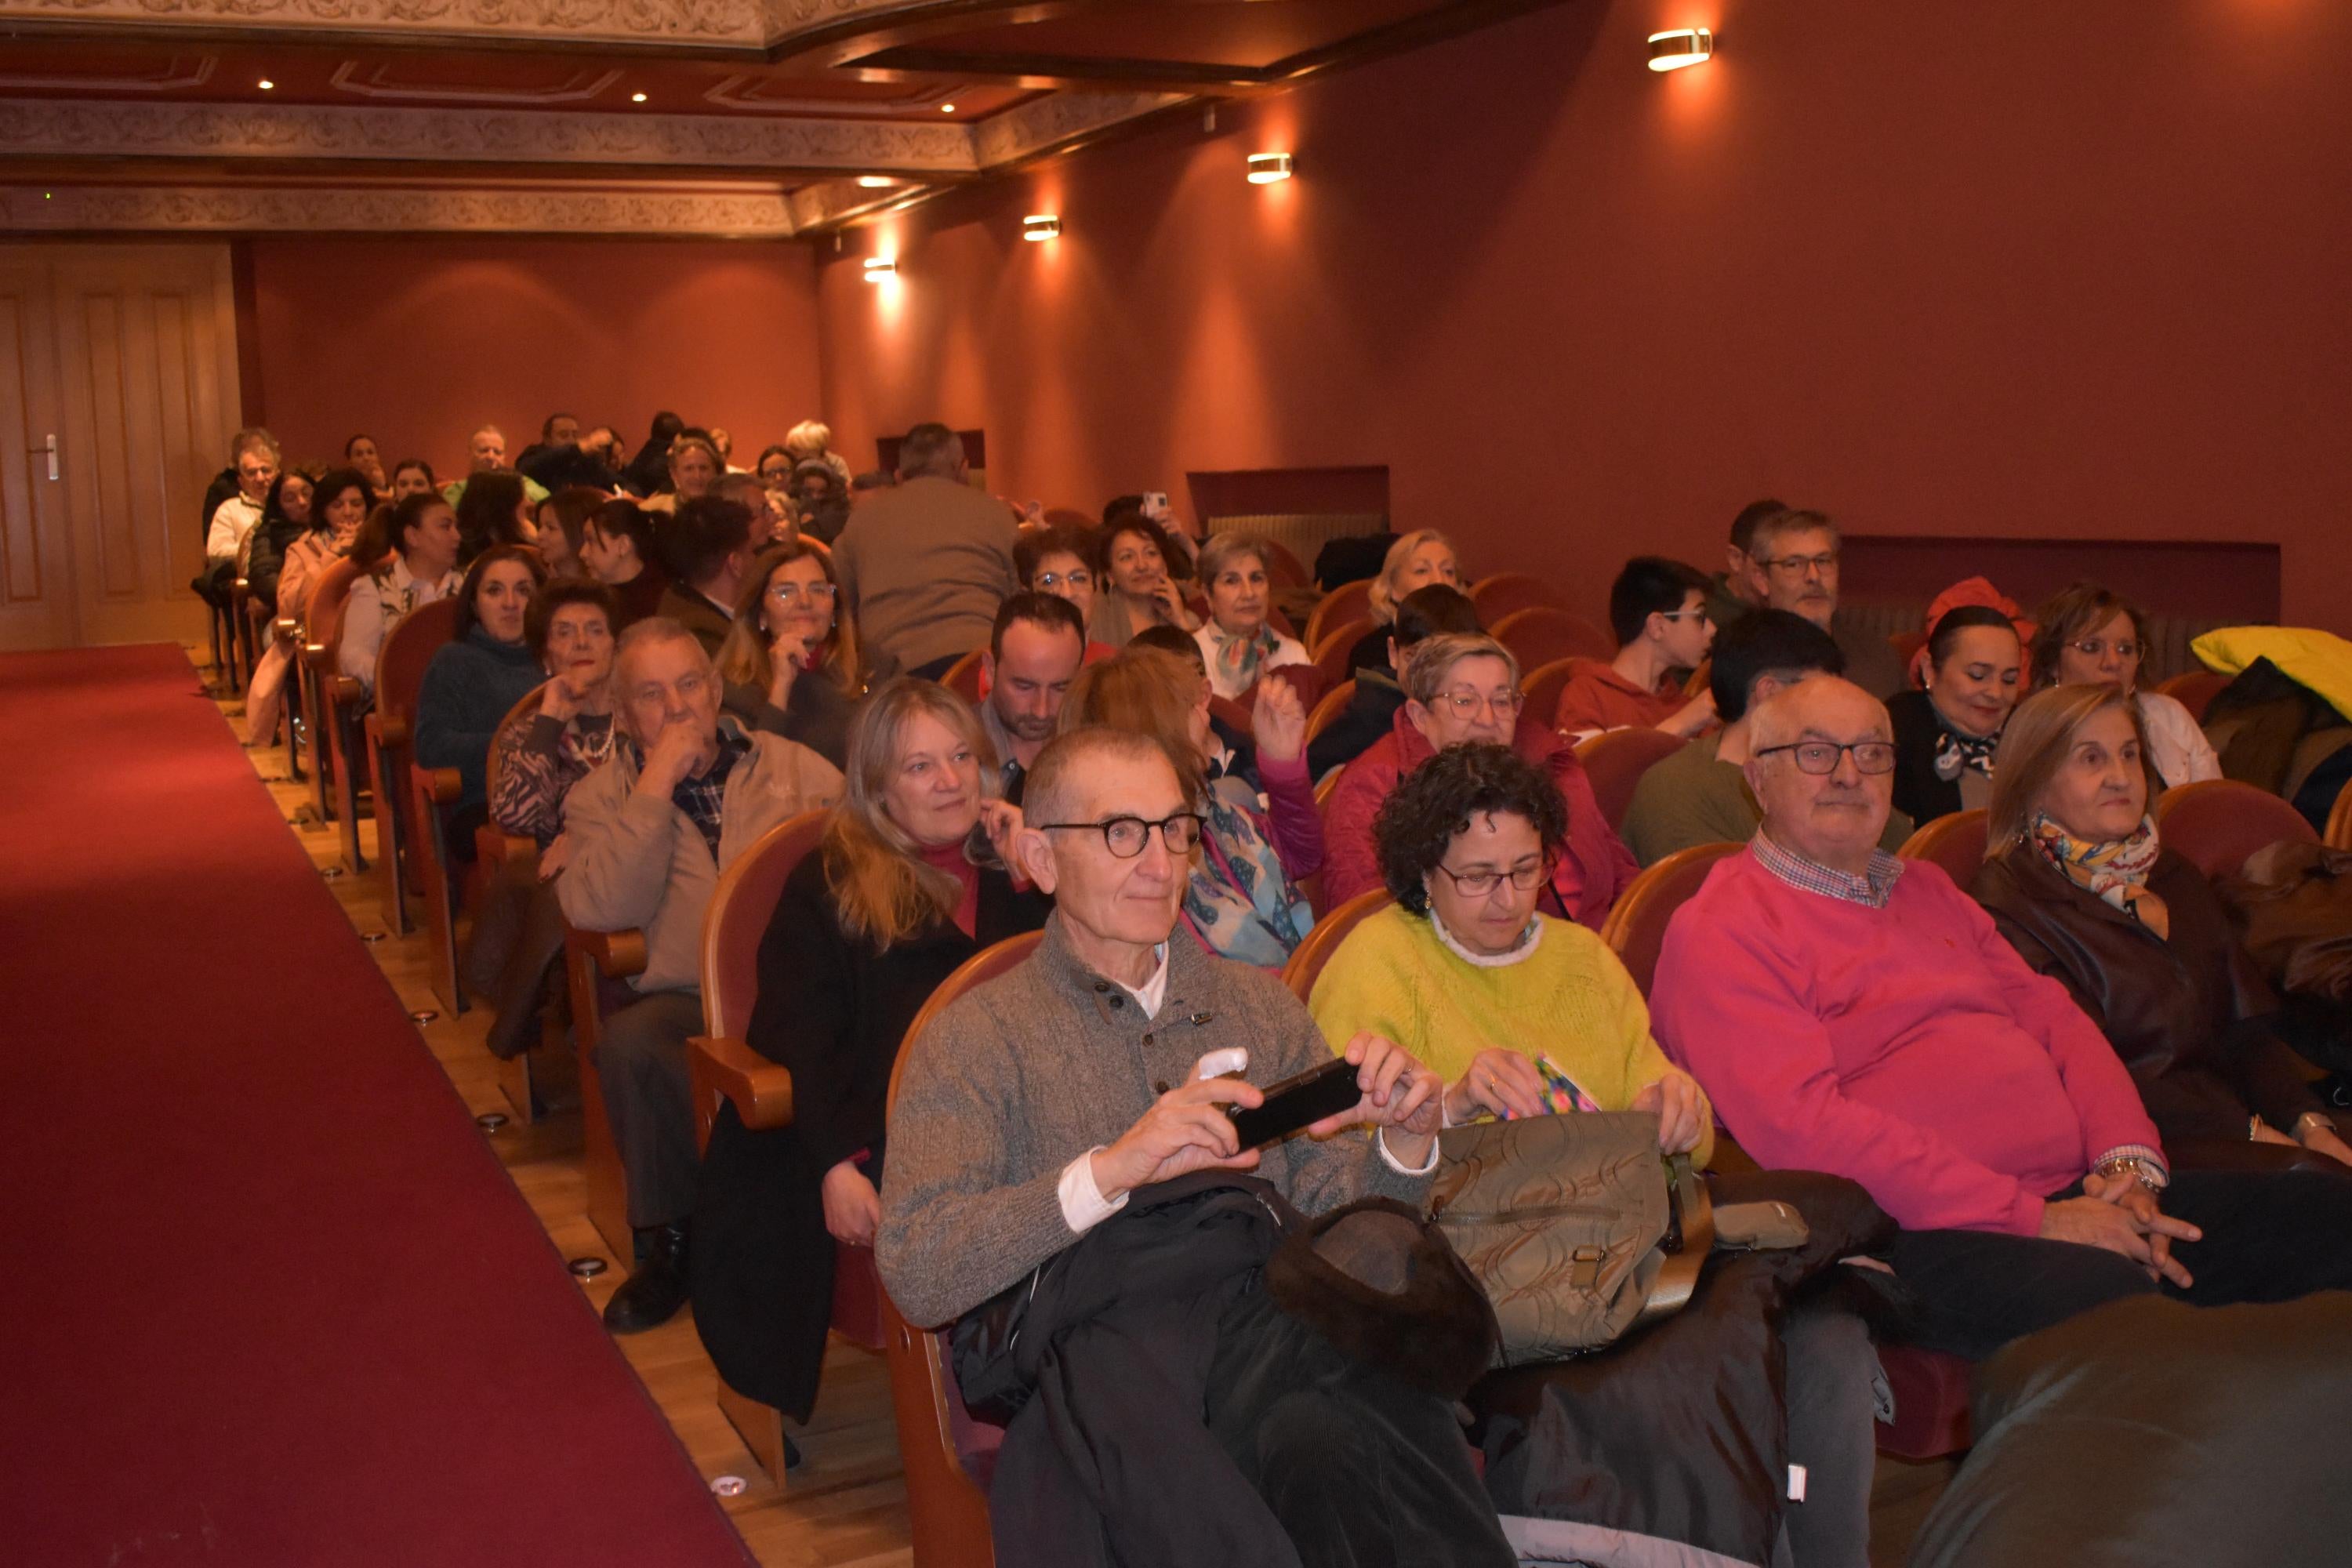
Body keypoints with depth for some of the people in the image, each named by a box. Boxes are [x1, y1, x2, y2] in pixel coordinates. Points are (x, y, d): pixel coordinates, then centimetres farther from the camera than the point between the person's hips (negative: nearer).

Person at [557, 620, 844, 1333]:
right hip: (692, 1002, 0)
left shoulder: (792, 764, 19)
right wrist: (656, 785, -5)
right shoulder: (600, 798, 15)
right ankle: (671, 1239, -8)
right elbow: (602, 909, -5)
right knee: (630, 1040, -32)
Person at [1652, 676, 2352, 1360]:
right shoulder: (1721, 931, -3)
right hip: (1929, 1234, -8)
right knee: (2106, 1295, -37)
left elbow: (2053, 1016, 22)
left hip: (2084, 1197, 8)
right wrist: (2032, 1219, -15)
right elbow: (1801, 1124, -14)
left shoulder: (1926, 887, 25)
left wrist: (2129, 1159, 1)